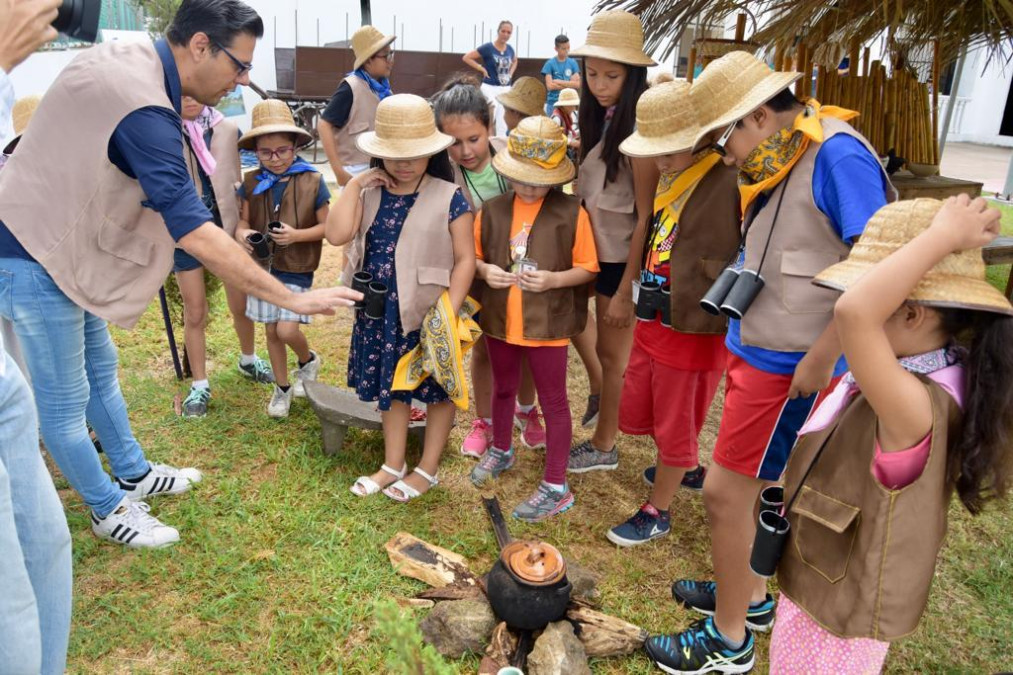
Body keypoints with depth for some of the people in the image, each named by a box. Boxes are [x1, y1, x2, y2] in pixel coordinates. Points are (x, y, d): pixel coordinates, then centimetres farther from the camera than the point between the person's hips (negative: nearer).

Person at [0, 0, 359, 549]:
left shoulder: (126, 54, -1)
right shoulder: (144, 111, -31)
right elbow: (196, 236, -35)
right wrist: (292, 299, -33)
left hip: (58, 241, 10)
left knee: (99, 367, 20)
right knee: (64, 399, 6)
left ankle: (134, 475, 37)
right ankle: (109, 510, 22)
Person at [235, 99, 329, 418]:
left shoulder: (312, 181, -10)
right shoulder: (252, 182, -1)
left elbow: (325, 226, -6)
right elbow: (243, 219, 6)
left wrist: (297, 235, -22)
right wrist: (242, 233, -17)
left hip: (296, 268, -4)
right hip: (263, 266, 4)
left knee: (287, 330, -12)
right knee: (271, 331, 13)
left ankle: (308, 360, 23)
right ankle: (282, 388, 32)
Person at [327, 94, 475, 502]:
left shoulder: (448, 197, -11)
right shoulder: (370, 193, 3)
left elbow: (464, 259, -12)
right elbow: (337, 235, -11)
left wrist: (449, 314, -18)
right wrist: (355, 185, -9)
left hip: (428, 314, -4)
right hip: (379, 313, 5)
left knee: (436, 389, 10)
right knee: (390, 387, 17)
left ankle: (427, 469, 29)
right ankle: (393, 465, 34)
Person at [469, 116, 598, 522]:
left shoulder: (570, 213, -12)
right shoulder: (492, 210, -2)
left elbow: (588, 268, -7)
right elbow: (474, 256, 8)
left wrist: (553, 280, -23)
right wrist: (485, 271, -14)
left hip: (547, 323, -4)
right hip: (500, 319, 4)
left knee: (553, 401, 6)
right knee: (503, 389, 23)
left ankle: (555, 487, 17)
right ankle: (501, 450, 48)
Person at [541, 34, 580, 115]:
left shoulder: (573, 63, 7)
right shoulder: (550, 64, -1)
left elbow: (577, 84, -1)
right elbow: (550, 86, -9)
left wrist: (559, 82, -8)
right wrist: (569, 84, -6)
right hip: (553, 103, -2)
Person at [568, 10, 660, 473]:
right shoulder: (597, 120, 7)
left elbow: (646, 216, -19)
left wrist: (626, 288, -18)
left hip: (624, 260, -7)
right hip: (601, 253, 8)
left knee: (614, 354, 6)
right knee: (608, 351, 17)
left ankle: (603, 447, 24)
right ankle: (604, 437, 34)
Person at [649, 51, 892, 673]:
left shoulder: (838, 154, -18)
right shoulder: (780, 161, 9)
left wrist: (821, 357, -19)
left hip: (788, 364, -9)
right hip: (754, 349, 9)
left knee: (725, 492, -1)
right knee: (745, 485, 20)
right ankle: (751, 597, 42)